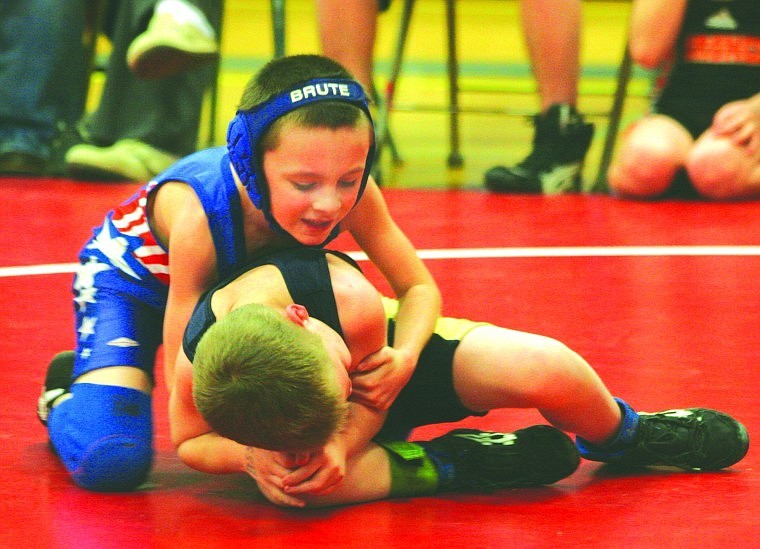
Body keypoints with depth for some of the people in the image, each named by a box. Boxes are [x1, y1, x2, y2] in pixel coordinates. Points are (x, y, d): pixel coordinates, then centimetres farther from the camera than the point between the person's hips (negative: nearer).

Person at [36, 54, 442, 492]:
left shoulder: (353, 195, -33)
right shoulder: (198, 216, -43)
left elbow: (420, 287, -19)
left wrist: (405, 358, -43)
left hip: (236, 282, 5)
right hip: (133, 283, -5)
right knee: (110, 462, -25)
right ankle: (66, 397, 9)